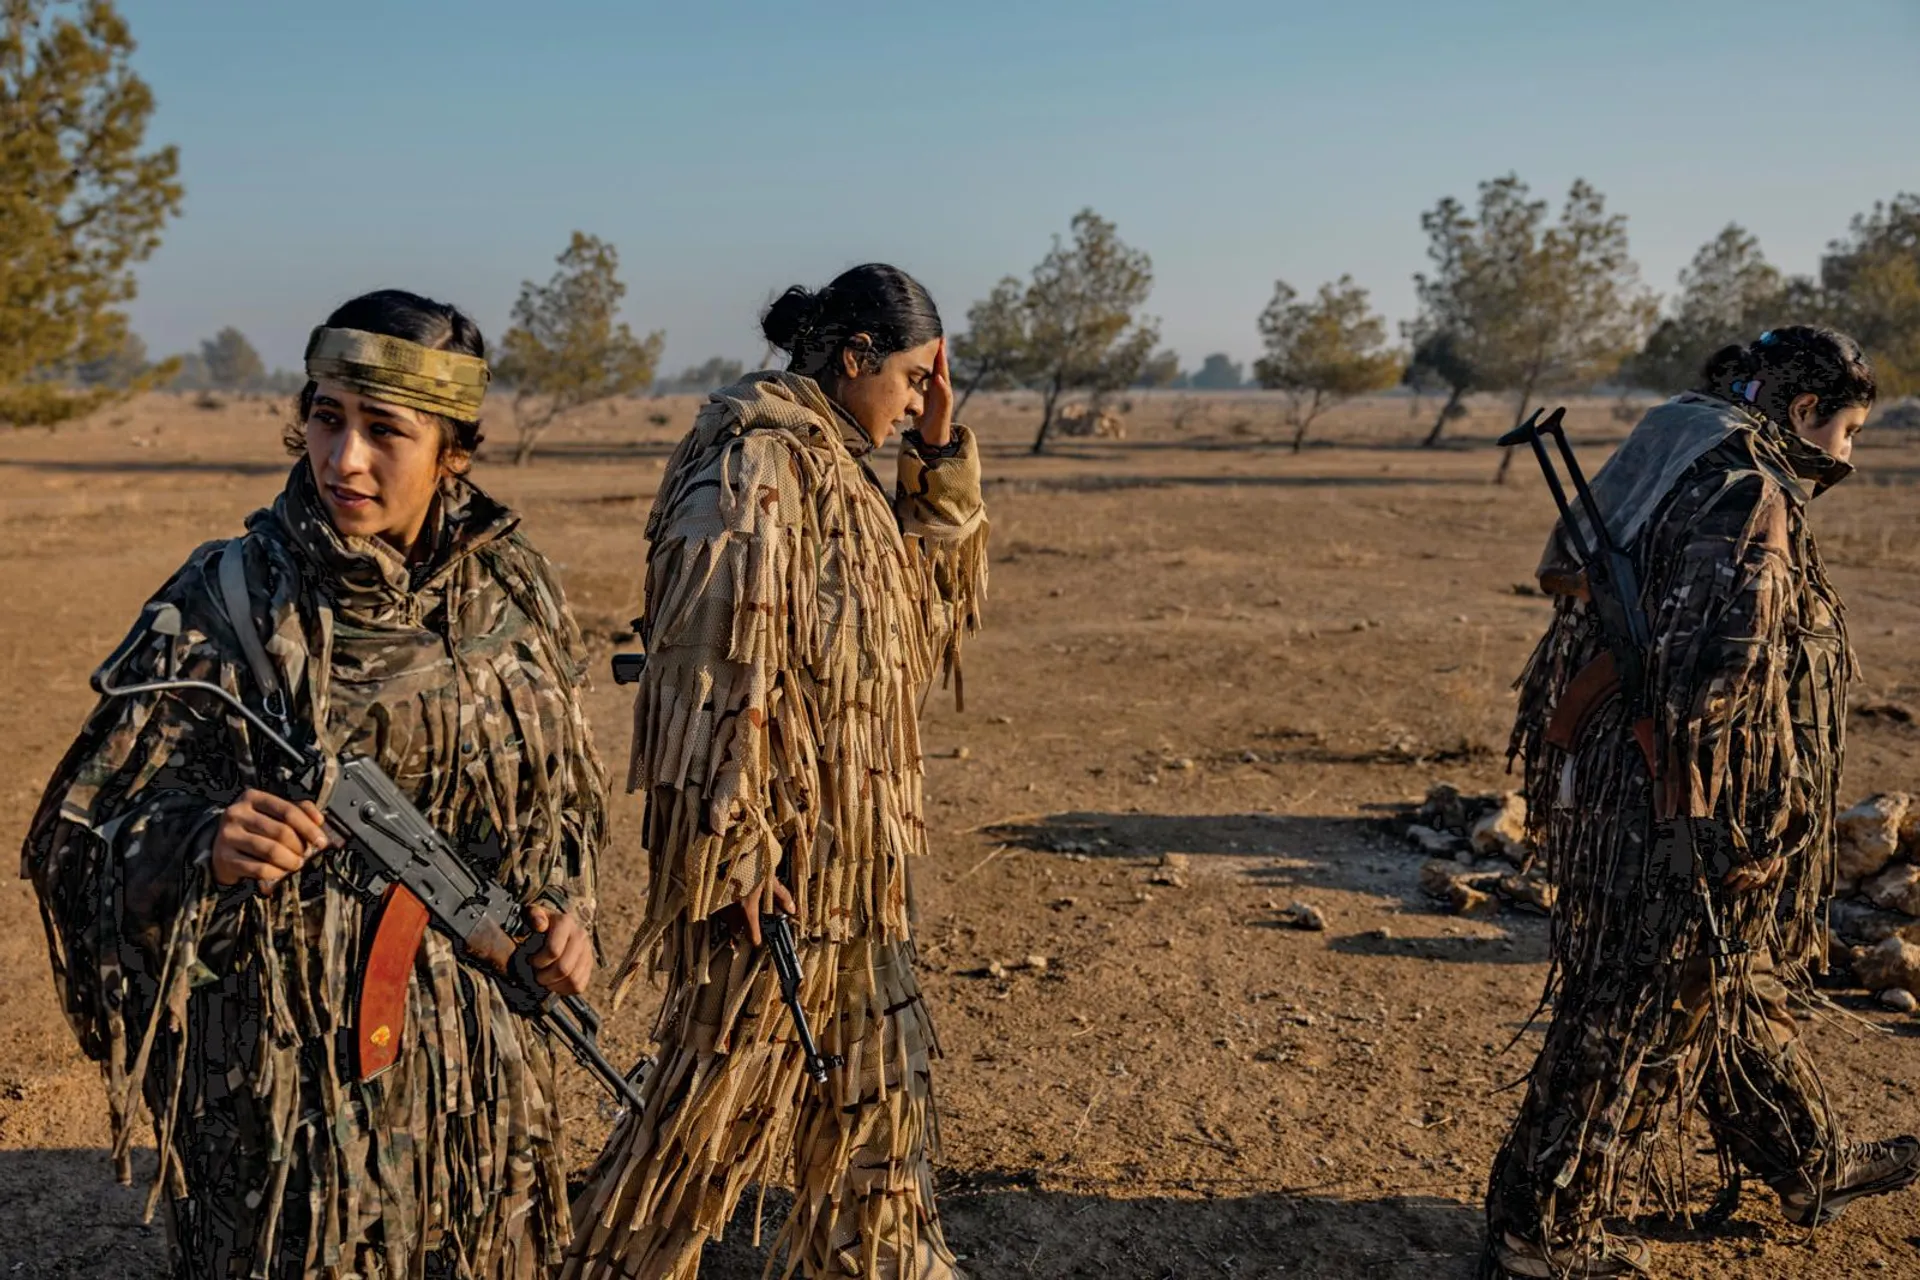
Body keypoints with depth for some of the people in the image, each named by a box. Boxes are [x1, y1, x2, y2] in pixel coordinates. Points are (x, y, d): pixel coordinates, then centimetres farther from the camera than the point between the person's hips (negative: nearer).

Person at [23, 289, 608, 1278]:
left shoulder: (510, 593, -1)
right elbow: (85, 836, -9)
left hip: (479, 1055, 4)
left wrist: (561, 907, -5)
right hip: (287, 1062, -3)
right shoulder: (226, 604, -12)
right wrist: (206, 850, -29)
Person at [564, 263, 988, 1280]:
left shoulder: (835, 463, 10)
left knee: (874, 1075, 20)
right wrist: (739, 849, -22)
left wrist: (941, 455, 6)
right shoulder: (755, 463, -18)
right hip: (778, 850, -9)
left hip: (848, 847, 10)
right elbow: (718, 661, -23)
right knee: (723, 1085, 6)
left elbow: (930, 596, 18)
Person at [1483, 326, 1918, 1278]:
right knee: (1638, 1016, 2)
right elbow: (1715, 668, -27)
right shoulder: (1747, 499, -17)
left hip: (1616, 791, 10)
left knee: (1738, 985, 25)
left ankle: (1809, 1165, 46)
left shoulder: (1688, 476, 14)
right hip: (1667, 815, -10)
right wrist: (1703, 829, -25)